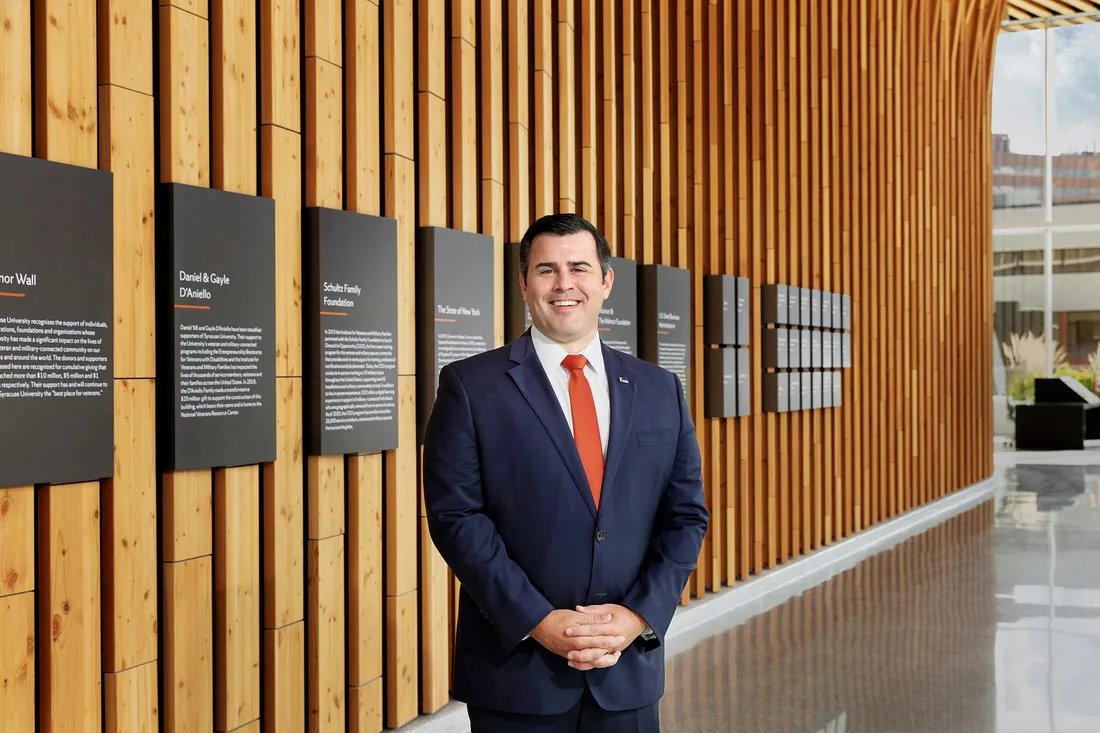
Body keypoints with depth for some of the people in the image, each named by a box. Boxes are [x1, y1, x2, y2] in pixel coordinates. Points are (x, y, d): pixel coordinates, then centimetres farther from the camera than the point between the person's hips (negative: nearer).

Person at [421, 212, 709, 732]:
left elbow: (686, 514, 6)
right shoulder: (471, 386, -4)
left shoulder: (659, 390, 7)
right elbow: (456, 516, -9)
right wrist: (538, 621, -15)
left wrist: (640, 615, -8)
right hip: (516, 670, -3)